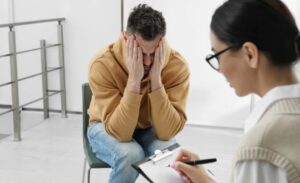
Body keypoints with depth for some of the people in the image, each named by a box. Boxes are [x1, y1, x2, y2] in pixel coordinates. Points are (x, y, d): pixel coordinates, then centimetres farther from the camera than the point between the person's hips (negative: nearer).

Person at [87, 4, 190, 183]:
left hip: (151, 129, 2)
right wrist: (134, 80, -43)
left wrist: (156, 79, -39)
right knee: (130, 156, -33)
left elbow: (167, 131, -30)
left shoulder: (177, 65, -25)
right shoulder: (103, 64, -30)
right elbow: (120, 132, -34)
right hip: (107, 127, -1)